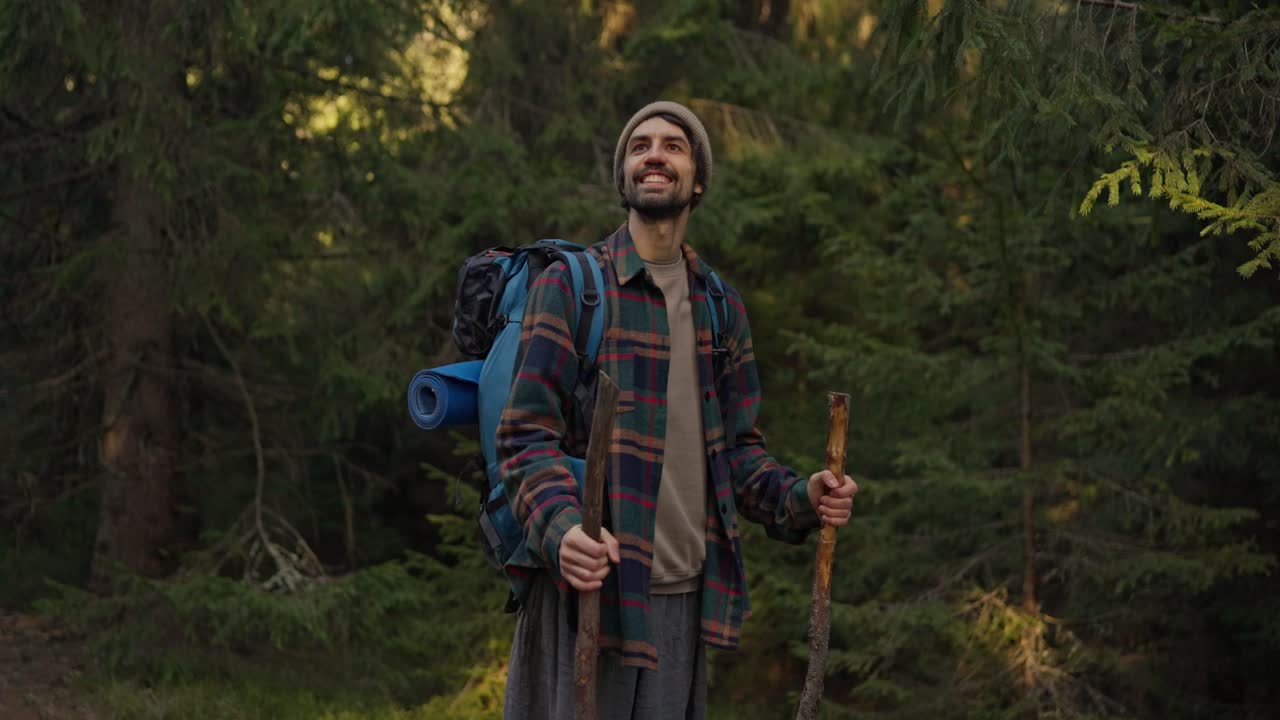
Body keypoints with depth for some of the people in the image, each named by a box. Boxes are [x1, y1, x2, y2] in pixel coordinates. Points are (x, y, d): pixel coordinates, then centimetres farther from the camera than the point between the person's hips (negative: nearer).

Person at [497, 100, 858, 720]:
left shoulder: (722, 305, 16)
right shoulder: (570, 285, -1)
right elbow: (527, 434, -7)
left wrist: (797, 498, -1)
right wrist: (561, 527, -26)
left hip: (684, 592, 5)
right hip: (585, 582, -5)